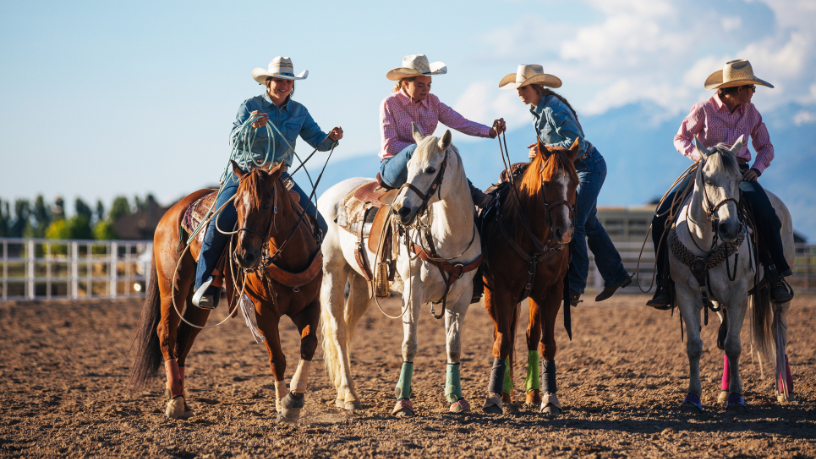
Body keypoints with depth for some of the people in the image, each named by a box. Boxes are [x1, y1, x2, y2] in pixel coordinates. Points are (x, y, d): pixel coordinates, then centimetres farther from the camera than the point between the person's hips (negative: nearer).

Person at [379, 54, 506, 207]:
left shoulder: (432, 102, 9)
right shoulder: (390, 104, -5)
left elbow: (460, 123, 0)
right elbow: (389, 145, -11)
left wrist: (492, 131, -16)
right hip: (392, 167, -5)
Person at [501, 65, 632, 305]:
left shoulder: (554, 110, -26)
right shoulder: (537, 109, 3)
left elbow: (577, 143, -30)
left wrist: (544, 151, -32)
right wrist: (541, 147, -3)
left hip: (589, 167, -10)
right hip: (574, 168, 10)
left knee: (574, 223, -14)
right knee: (589, 224, 17)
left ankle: (575, 286, -12)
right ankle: (615, 275, 29)